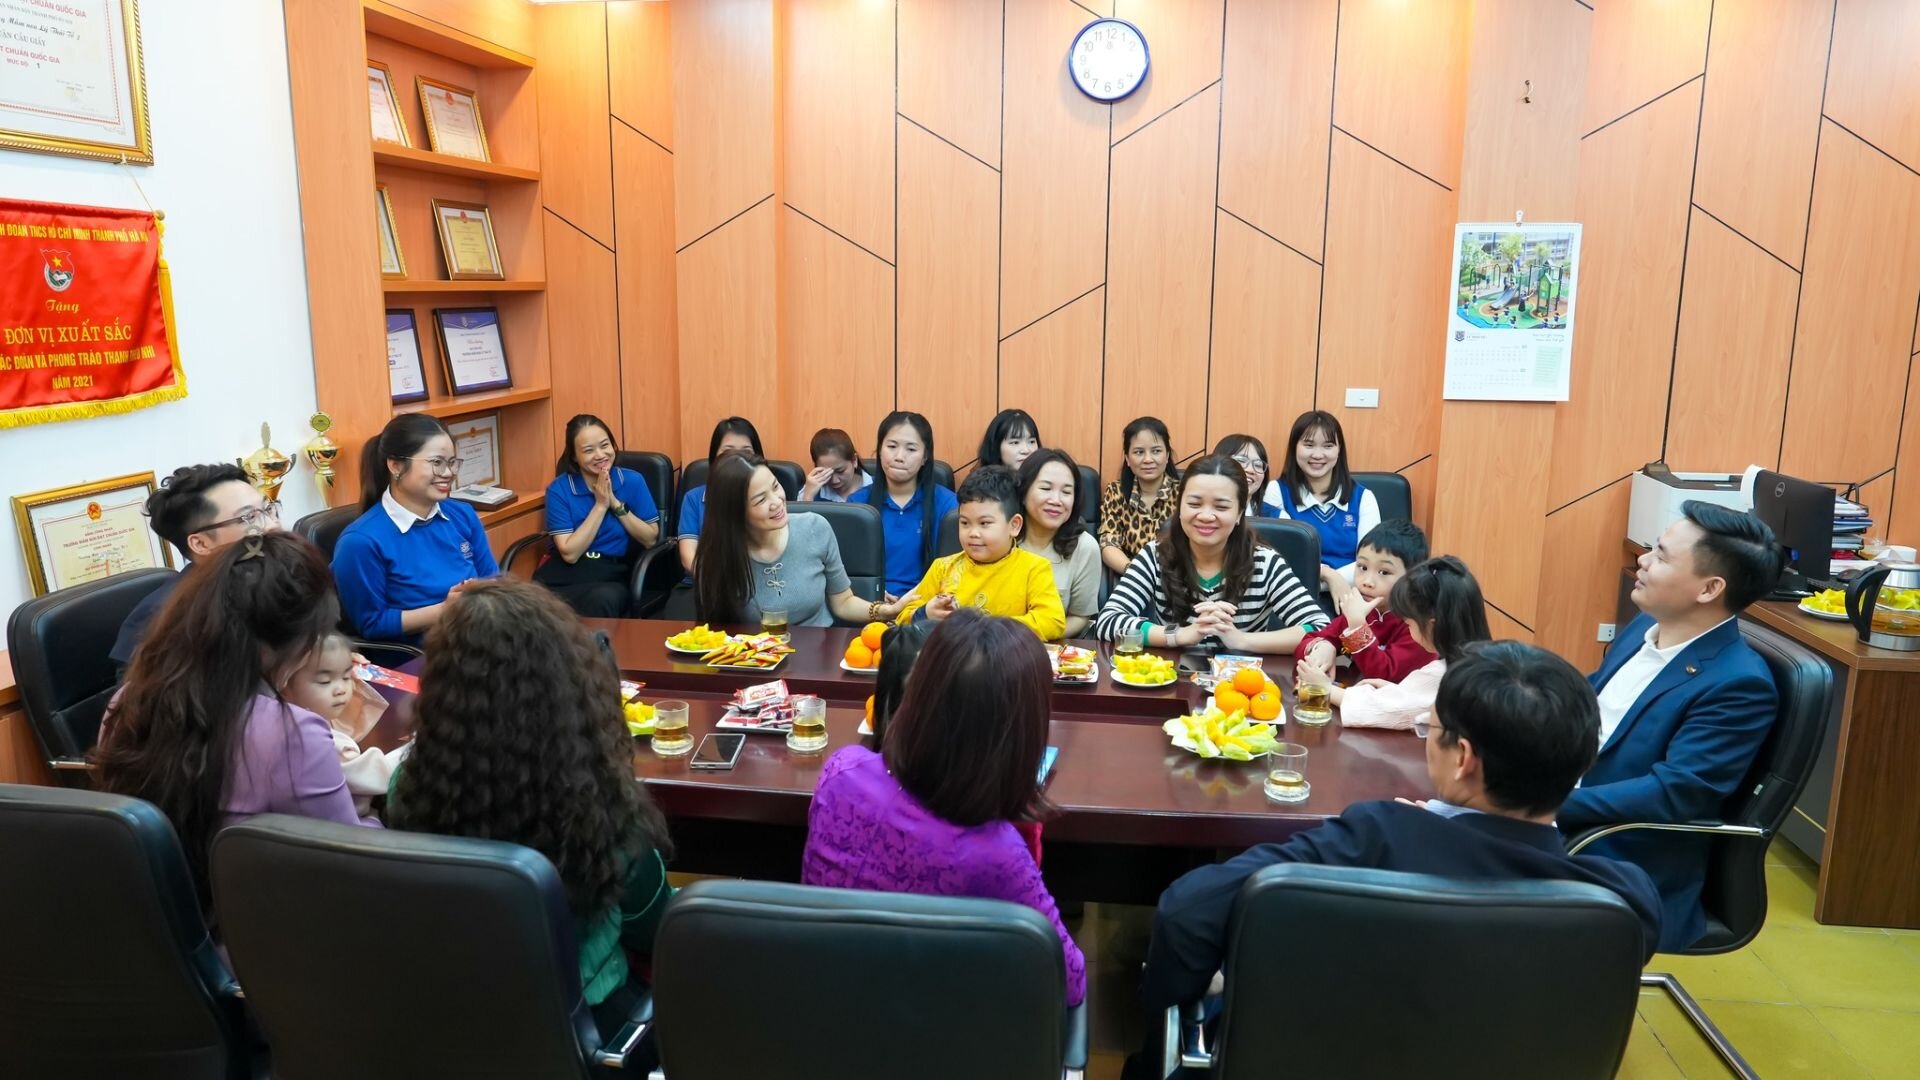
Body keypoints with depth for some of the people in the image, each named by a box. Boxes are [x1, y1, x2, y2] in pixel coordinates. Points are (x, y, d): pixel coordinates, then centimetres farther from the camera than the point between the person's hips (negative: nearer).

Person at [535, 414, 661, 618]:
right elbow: (570, 553, -8)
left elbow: (651, 539, 0)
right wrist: (600, 505, -11)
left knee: (601, 600, -35)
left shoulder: (632, 481, 3)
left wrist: (615, 504, -10)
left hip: (613, 576, 0)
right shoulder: (559, 489, -1)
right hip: (565, 572, 0)